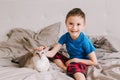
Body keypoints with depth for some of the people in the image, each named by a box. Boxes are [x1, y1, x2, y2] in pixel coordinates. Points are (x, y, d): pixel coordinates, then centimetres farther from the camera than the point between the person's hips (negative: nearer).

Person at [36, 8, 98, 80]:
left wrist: (75, 60, -18)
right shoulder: (65, 37, -9)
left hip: (82, 62, -7)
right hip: (72, 61, 7)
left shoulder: (84, 41, -22)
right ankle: (67, 69, -21)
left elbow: (95, 62, -18)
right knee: (55, 55, -7)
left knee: (73, 66, -38)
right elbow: (52, 53, -11)